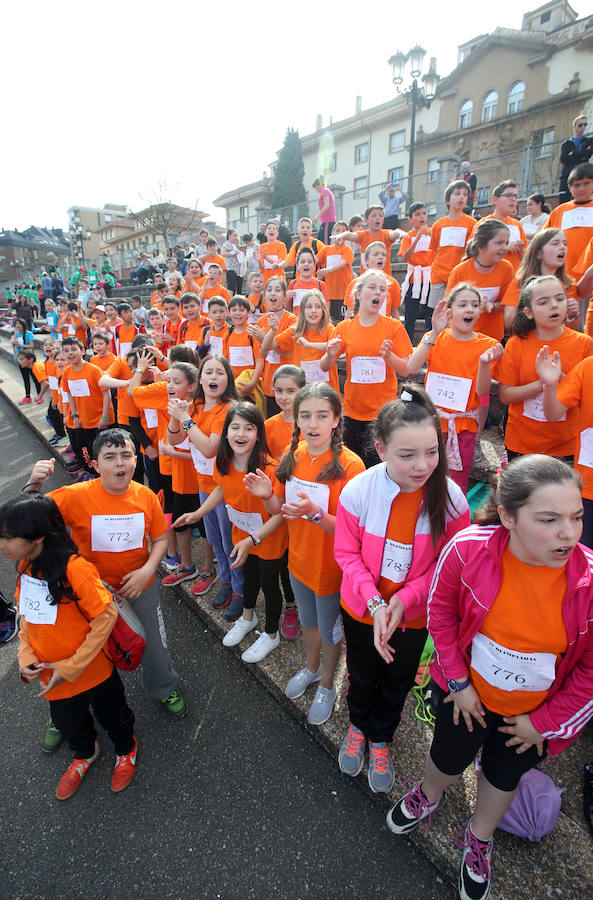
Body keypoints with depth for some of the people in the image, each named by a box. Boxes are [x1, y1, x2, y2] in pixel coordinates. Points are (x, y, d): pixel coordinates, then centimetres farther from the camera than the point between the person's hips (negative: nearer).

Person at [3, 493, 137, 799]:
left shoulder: (75, 568, -32)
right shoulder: (25, 567, -8)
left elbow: (105, 617, -27)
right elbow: (26, 616, 6)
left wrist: (70, 667, -22)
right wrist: (26, 657, -7)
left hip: (93, 670, -6)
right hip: (51, 675, 6)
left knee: (111, 715, 21)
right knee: (68, 721, 30)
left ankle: (126, 750, 53)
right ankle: (84, 754, 61)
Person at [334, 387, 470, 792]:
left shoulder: (450, 498, -25)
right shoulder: (357, 491, -27)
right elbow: (347, 553, -14)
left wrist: (404, 600, -22)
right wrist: (374, 603, -24)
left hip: (413, 614, 0)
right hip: (362, 608, 0)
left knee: (397, 683, 25)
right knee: (362, 676, 27)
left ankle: (381, 738, 58)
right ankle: (358, 725, 61)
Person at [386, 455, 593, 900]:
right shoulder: (468, 549, -31)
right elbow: (441, 611, -11)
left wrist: (545, 723, -6)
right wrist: (458, 682, -7)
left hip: (534, 711, 1)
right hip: (470, 690, 0)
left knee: (504, 776, 28)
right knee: (448, 759, 25)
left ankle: (479, 839, 61)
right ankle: (428, 796, 64)